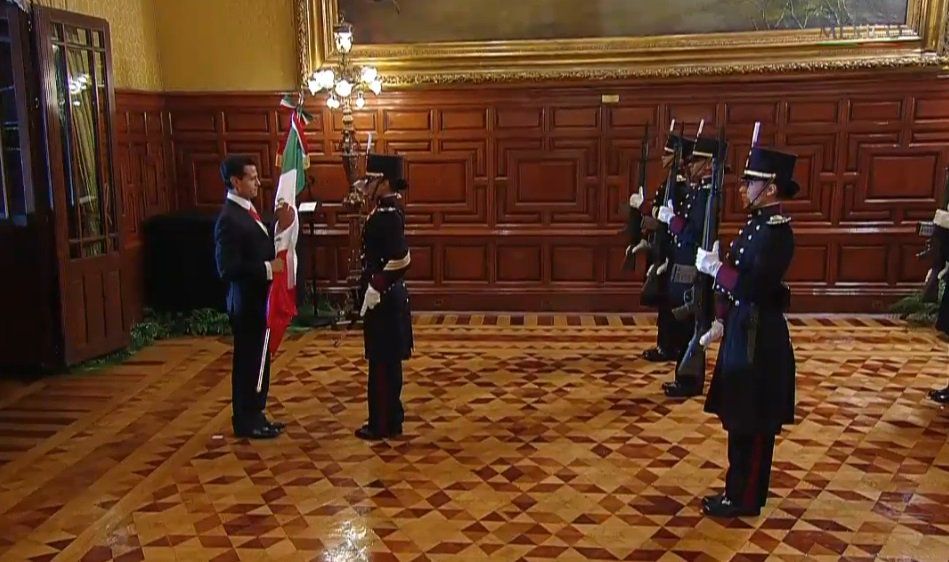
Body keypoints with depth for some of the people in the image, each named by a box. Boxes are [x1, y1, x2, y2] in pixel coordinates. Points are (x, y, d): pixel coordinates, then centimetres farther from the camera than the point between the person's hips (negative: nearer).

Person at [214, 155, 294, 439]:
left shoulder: (246, 210, 10)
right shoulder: (229, 219, -20)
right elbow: (228, 268, -25)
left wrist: (279, 227, 0)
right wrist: (267, 268, -22)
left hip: (258, 300, 9)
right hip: (246, 303, -9)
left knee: (258, 361, 16)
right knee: (248, 362, 2)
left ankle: (255, 416, 27)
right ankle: (245, 422, 14)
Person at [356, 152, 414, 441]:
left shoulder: (388, 215, -20)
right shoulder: (387, 208, 10)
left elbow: (399, 258, -25)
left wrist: (375, 289, -21)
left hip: (383, 297, -10)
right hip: (387, 295, 10)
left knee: (382, 363, 0)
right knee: (386, 362, 17)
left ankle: (383, 425, 10)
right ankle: (391, 417, 27)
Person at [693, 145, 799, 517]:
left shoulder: (776, 230, -19)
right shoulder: (757, 224, 11)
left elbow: (753, 287, -28)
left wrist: (714, 266, -17)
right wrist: (722, 322, 14)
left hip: (759, 340, -10)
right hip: (744, 333, 10)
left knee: (753, 425, 2)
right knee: (740, 420, 17)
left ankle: (745, 499, 15)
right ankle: (739, 490, 29)